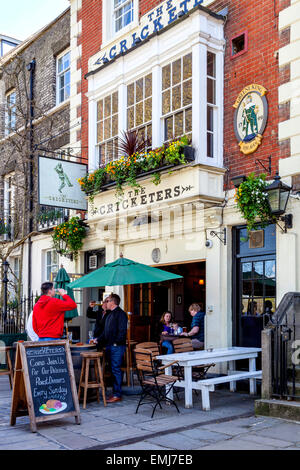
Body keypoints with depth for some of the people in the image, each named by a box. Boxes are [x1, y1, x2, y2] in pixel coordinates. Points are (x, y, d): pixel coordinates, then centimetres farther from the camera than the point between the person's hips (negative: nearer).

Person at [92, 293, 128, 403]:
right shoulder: (110, 315, 21)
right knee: (113, 369, 11)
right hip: (109, 346, 9)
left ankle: (117, 395, -5)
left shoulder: (120, 314, -9)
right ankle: (115, 392, 17)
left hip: (117, 347, -9)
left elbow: (122, 331, -16)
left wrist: (116, 343, -19)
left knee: (116, 369, -8)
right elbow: (105, 331, 26)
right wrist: (98, 339, 18)